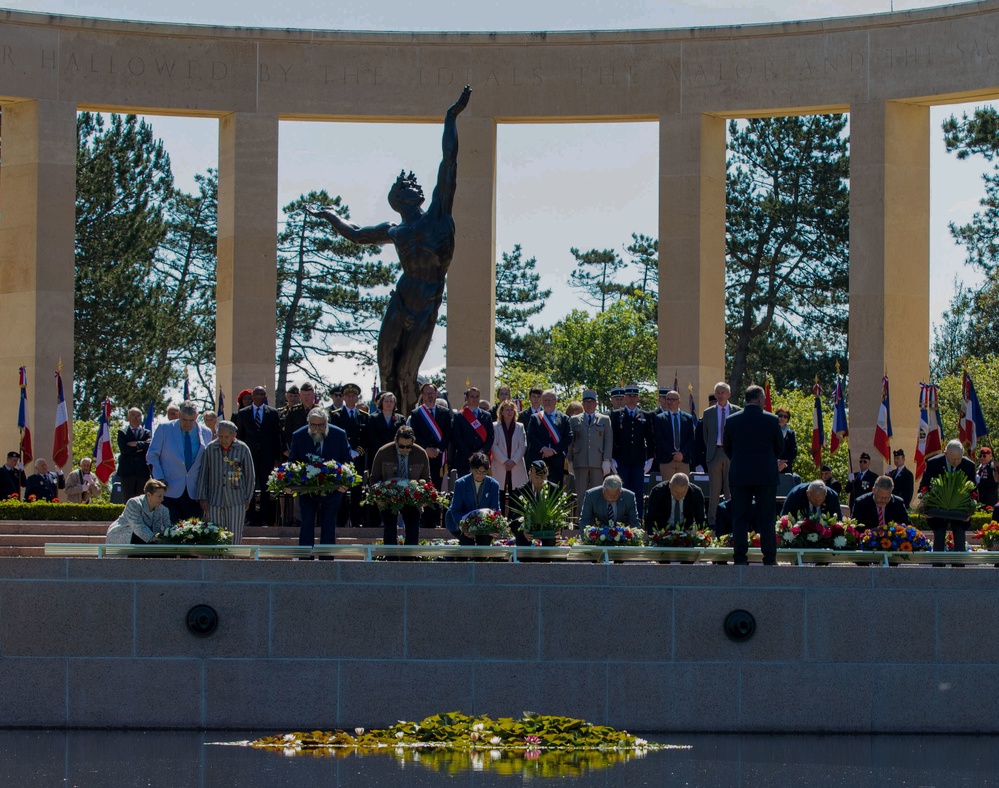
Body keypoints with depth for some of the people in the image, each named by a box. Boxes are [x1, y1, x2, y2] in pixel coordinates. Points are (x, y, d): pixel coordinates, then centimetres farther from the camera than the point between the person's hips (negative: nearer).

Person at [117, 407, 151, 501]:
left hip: (143, 472, 1)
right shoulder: (122, 432, 9)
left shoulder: (147, 433, 13)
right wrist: (141, 446, -7)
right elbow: (124, 449, -8)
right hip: (127, 472, -1)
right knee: (128, 501, -3)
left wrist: (135, 444, -12)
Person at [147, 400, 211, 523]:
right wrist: (159, 479, -7)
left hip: (193, 493, 2)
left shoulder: (206, 433, 8)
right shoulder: (164, 429, 1)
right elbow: (152, 455, 5)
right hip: (170, 491, -2)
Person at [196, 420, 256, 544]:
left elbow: (250, 476, 7)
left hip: (236, 501, -1)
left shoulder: (243, 449, -1)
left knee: (235, 538, 0)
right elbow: (203, 474, 7)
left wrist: (247, 500, 6)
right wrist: (202, 498, 4)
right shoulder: (210, 449, 0)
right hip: (214, 501, 1)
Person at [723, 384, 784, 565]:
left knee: (740, 517, 4)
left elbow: (726, 448, 8)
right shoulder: (771, 420, -6)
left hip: (739, 475, 1)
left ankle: (741, 557, 2)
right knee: (767, 518, 4)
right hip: (766, 475, -1)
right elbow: (780, 448, 3)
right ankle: (769, 558, 3)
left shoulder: (731, 420, -1)